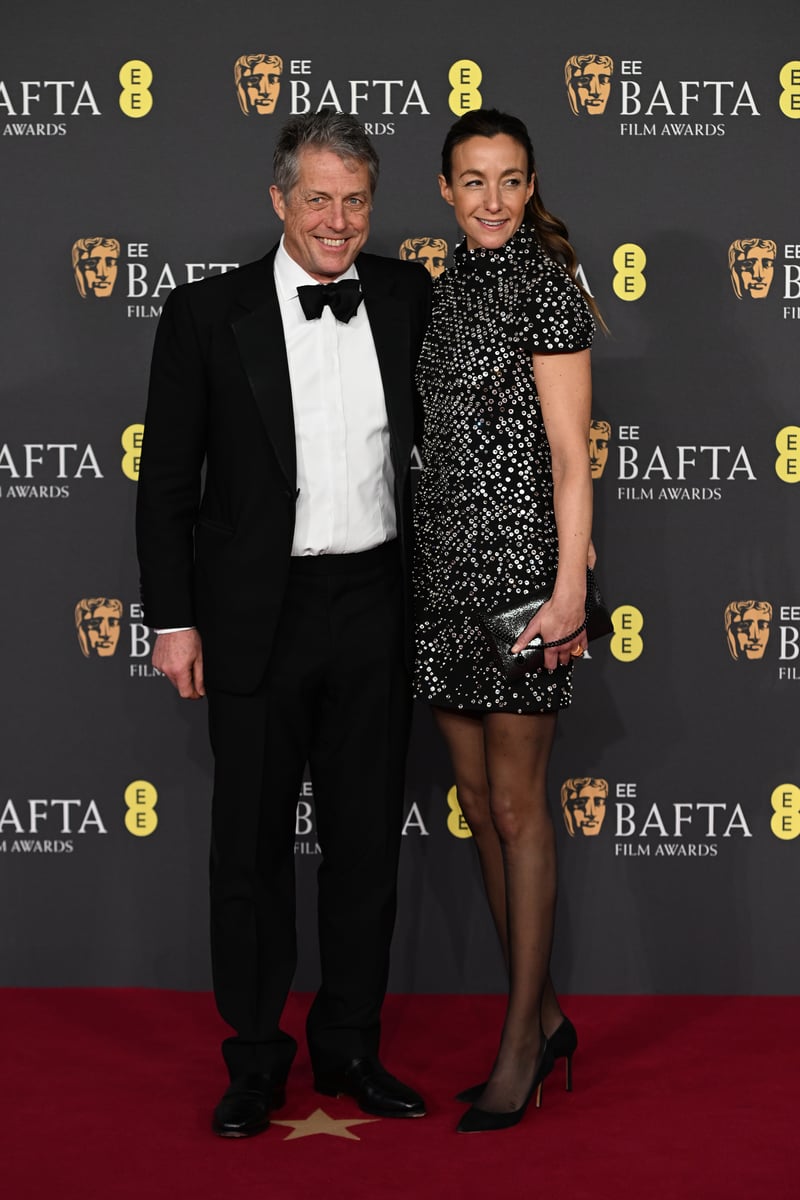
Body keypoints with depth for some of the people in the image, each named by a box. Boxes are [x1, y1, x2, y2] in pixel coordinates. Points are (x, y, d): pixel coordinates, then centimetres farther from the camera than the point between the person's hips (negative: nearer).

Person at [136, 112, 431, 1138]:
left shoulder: (409, 298, 4)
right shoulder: (206, 314, -3)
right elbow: (166, 481, -2)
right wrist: (173, 619, -6)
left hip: (375, 605, 3)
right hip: (259, 617, -2)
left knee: (367, 835, 11)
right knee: (250, 841, 6)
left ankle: (350, 1046, 26)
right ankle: (255, 1058, 21)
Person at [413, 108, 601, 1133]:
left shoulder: (544, 287, -7)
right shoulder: (449, 288, 14)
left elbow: (570, 456, -12)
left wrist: (570, 590, -18)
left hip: (517, 561, -8)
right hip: (444, 565, 8)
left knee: (516, 806, -2)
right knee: (477, 801, 11)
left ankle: (522, 1044, 8)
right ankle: (542, 1016, 23)